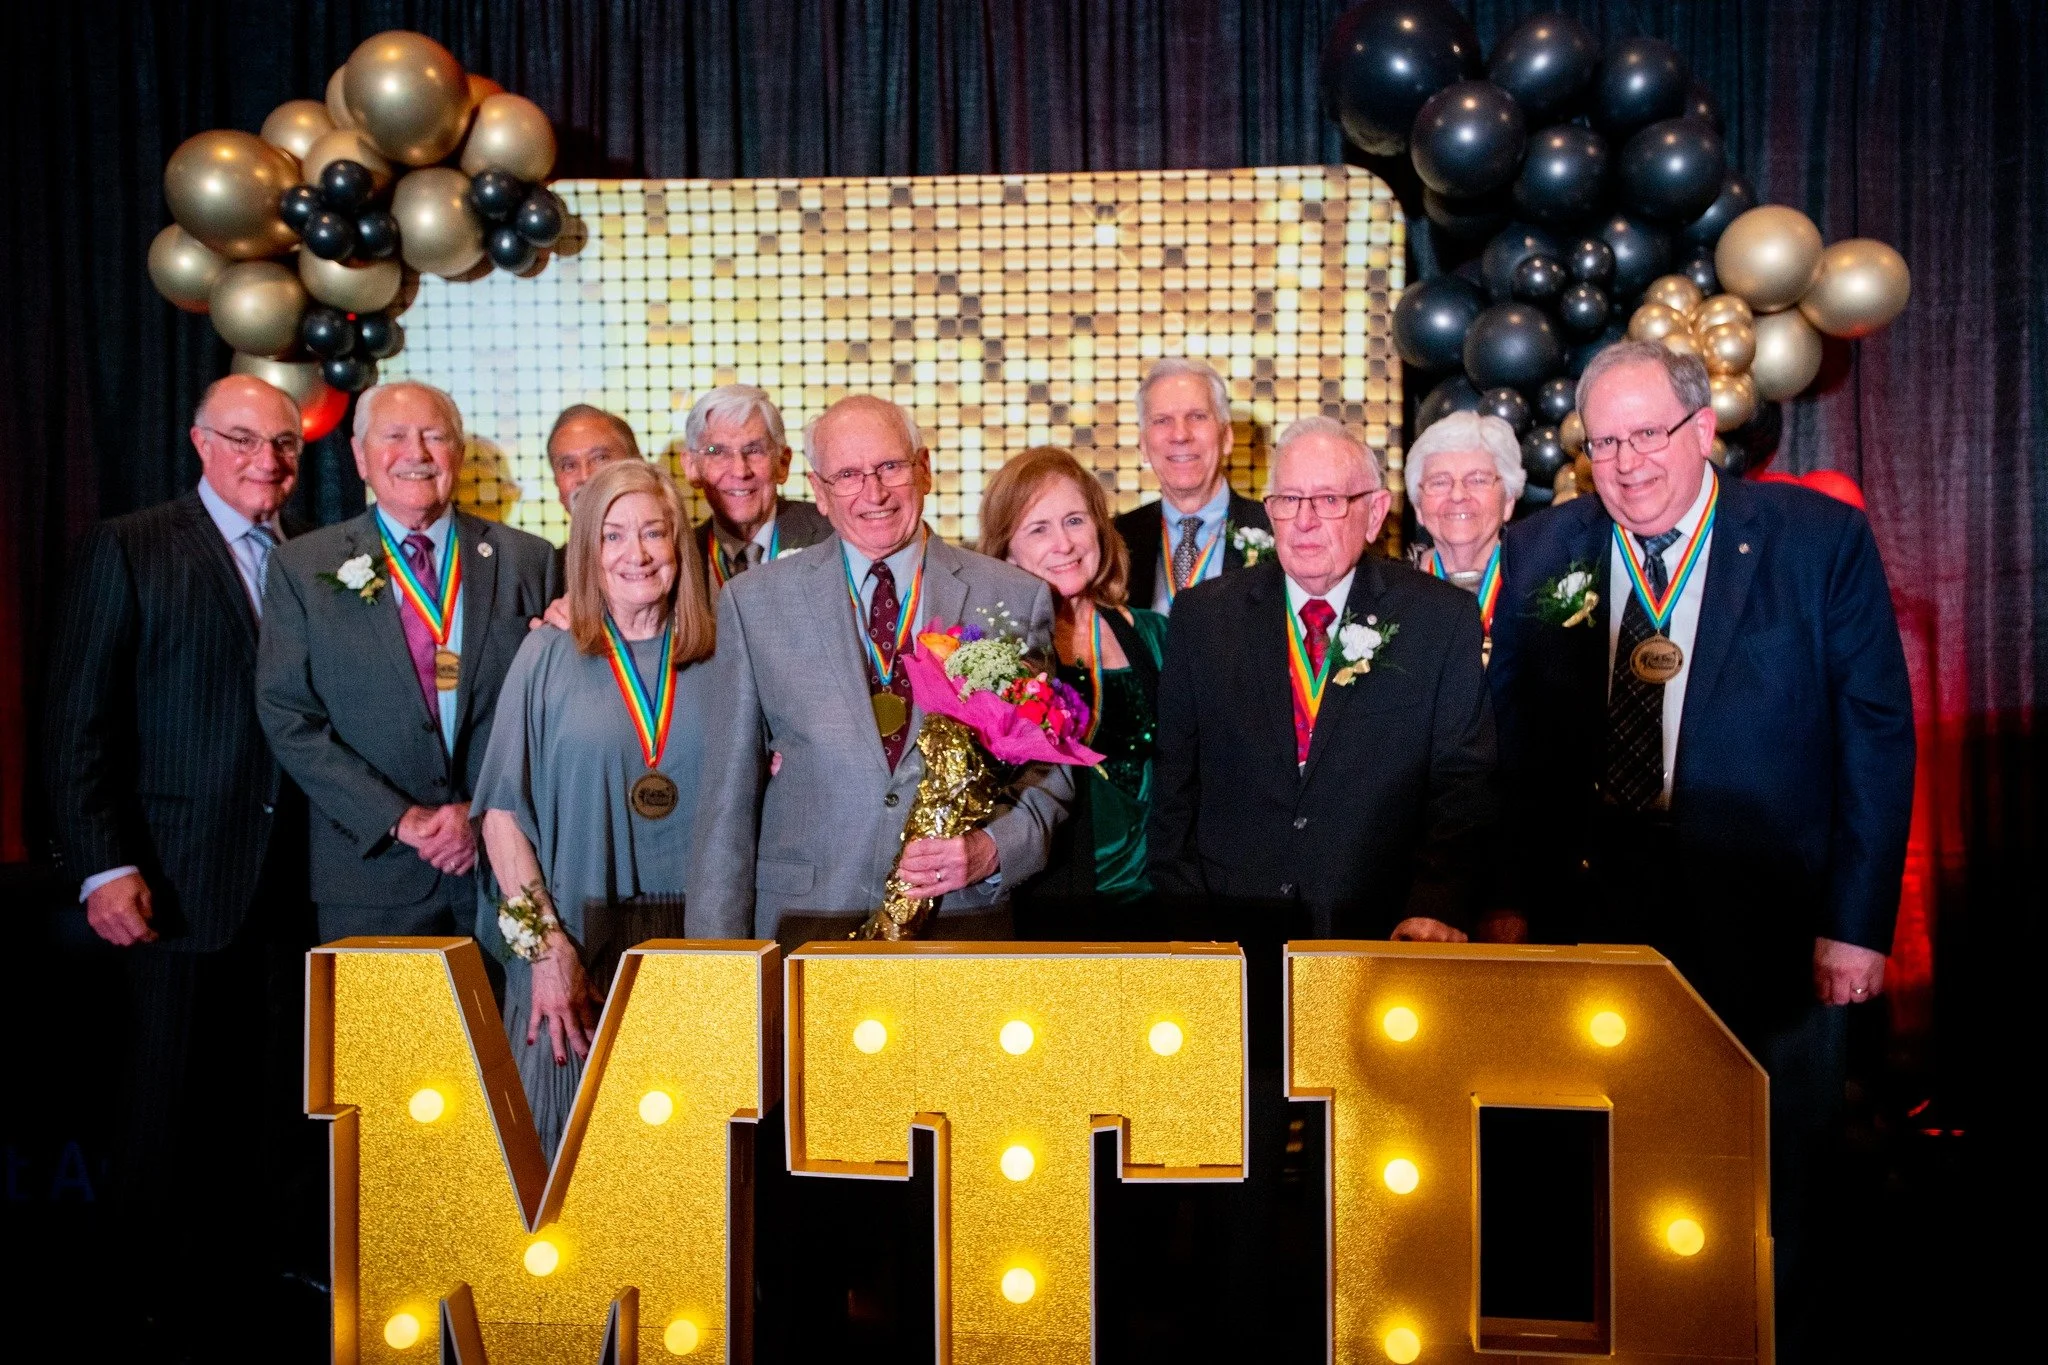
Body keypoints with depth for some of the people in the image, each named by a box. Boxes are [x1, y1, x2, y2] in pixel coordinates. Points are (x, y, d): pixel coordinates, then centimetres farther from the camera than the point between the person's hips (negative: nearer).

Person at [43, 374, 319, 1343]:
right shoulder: (129, 550, -3)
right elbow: (81, 722, -7)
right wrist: (103, 866, -13)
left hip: (296, 872, 4)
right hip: (181, 875, -3)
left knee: (280, 1075, 13)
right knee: (172, 1081, 9)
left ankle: (269, 1244, 31)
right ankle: (160, 1267, 27)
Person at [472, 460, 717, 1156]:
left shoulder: (716, 662, 6)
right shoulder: (548, 655, 1)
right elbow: (502, 811, -3)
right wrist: (544, 944, -10)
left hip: (696, 944, 2)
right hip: (573, 945, -1)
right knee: (565, 1147, 3)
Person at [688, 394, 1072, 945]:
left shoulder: (1016, 598, 0)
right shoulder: (753, 602, 1)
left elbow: (1049, 768, 4)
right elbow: (728, 796, 1)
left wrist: (992, 850, -15)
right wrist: (717, 960, -3)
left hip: (963, 920, 1)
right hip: (803, 927, 0)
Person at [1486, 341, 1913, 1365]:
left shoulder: (1820, 539, -3)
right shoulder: (1540, 556, 3)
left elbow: (1876, 735, -3)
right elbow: (1516, 746, 7)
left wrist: (1857, 920, -8)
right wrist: (1519, 900, 1)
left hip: (1766, 926, -1)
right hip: (1592, 918, 2)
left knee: (1765, 1195, 13)